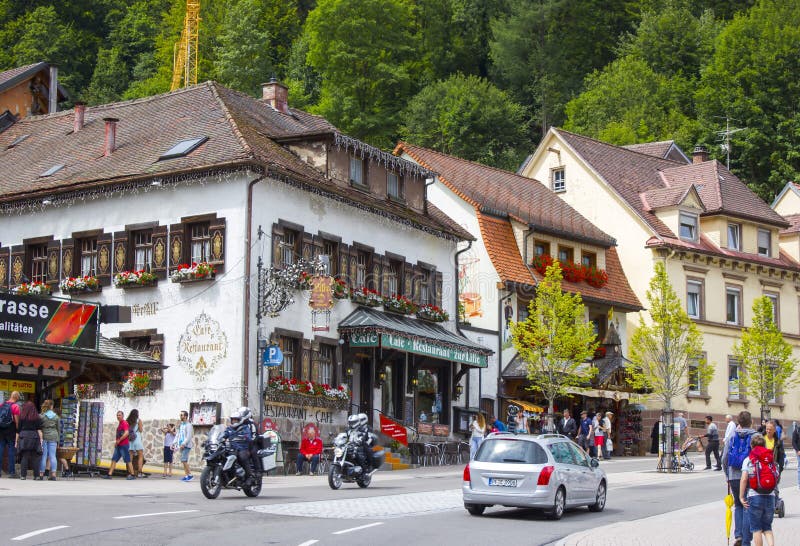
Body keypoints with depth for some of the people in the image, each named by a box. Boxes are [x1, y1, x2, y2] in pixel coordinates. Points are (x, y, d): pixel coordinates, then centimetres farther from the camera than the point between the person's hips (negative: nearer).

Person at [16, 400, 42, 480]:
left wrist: (16, 441, 9)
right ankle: (36, 475, 2)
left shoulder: (21, 417, 2)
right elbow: (39, 429, -1)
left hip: (23, 437, 0)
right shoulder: (36, 417, 2)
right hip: (34, 437, 0)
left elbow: (18, 430, 4)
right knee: (35, 457, 3)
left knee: (24, 457, 1)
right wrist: (41, 439, 1)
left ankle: (23, 475, -2)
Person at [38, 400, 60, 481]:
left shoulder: (41, 416, -5)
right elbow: (58, 429, 9)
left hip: (44, 437, -2)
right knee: (52, 456, 2)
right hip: (53, 437, 2)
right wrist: (57, 441, 16)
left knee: (43, 456, 2)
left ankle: (41, 474, 2)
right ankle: (53, 474, -1)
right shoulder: (56, 416, 4)